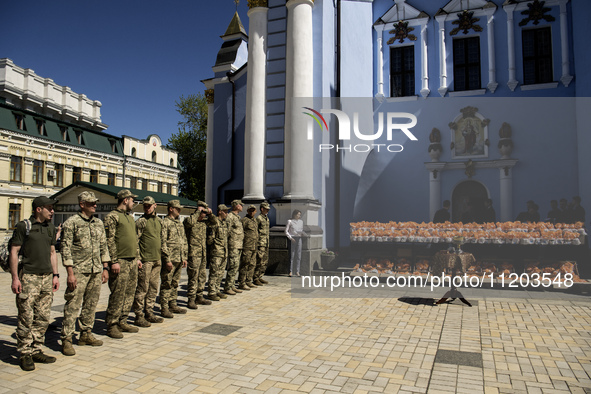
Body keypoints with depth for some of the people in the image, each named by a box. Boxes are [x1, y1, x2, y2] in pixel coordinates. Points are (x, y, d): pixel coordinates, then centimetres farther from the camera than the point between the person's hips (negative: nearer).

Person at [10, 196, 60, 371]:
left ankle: (36, 351, 17)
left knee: (43, 317, 7)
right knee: (26, 318, -2)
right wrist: (15, 278, -10)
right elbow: (14, 252, -4)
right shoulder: (23, 226, -3)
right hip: (28, 277, -5)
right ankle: (25, 354, 9)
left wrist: (55, 275, 12)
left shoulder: (51, 227, 14)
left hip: (46, 278, 6)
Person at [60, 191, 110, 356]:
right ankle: (66, 339, 5)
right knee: (73, 305, -4)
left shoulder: (99, 223, 12)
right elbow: (65, 248, -8)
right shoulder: (72, 222, -5)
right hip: (79, 270, -6)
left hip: (96, 270, 6)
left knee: (91, 304, 11)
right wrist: (70, 273, -13)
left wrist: (105, 268, 11)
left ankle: (86, 334, 23)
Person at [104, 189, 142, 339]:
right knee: (117, 294, -4)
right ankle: (111, 325, 6)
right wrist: (114, 261, -18)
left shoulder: (130, 217, 19)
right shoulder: (112, 217, -8)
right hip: (120, 262, -8)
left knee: (129, 293, 11)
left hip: (132, 261, 8)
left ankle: (122, 322, 20)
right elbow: (109, 241, -14)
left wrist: (137, 258, 19)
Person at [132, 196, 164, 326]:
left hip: (157, 260, 7)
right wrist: (137, 259, -14)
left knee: (153, 288, 11)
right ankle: (139, 316, 5)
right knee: (142, 288, -3)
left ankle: (149, 313, 20)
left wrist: (163, 257, 17)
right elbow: (135, 241, -9)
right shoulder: (140, 222, -6)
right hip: (145, 260, -6)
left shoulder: (159, 221, 14)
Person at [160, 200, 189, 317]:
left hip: (179, 259, 8)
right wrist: (167, 260, -17)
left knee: (175, 283, 13)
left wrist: (185, 257, 14)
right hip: (170, 259, -7)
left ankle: (172, 305, 22)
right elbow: (163, 243, -14)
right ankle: (164, 308, 6)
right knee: (166, 284, -2)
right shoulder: (164, 223, -8)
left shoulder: (180, 224, 17)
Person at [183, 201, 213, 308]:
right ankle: (191, 300, 3)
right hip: (193, 254, -8)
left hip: (203, 254, 8)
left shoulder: (204, 222, 15)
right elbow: (190, 222, -32)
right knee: (193, 277, -5)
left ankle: (199, 297, 25)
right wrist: (198, 212, -19)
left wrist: (210, 213, 12)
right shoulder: (189, 220, -7)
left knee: (202, 277, 14)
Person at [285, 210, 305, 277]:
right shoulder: (290, 221, -3)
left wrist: (303, 233, -4)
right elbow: (286, 231, -2)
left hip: (299, 239, 4)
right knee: (292, 255, -3)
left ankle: (297, 271, 7)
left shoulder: (301, 221, 11)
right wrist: (290, 238, -13)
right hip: (292, 239, -4)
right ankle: (290, 271, 4)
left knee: (298, 255, 2)